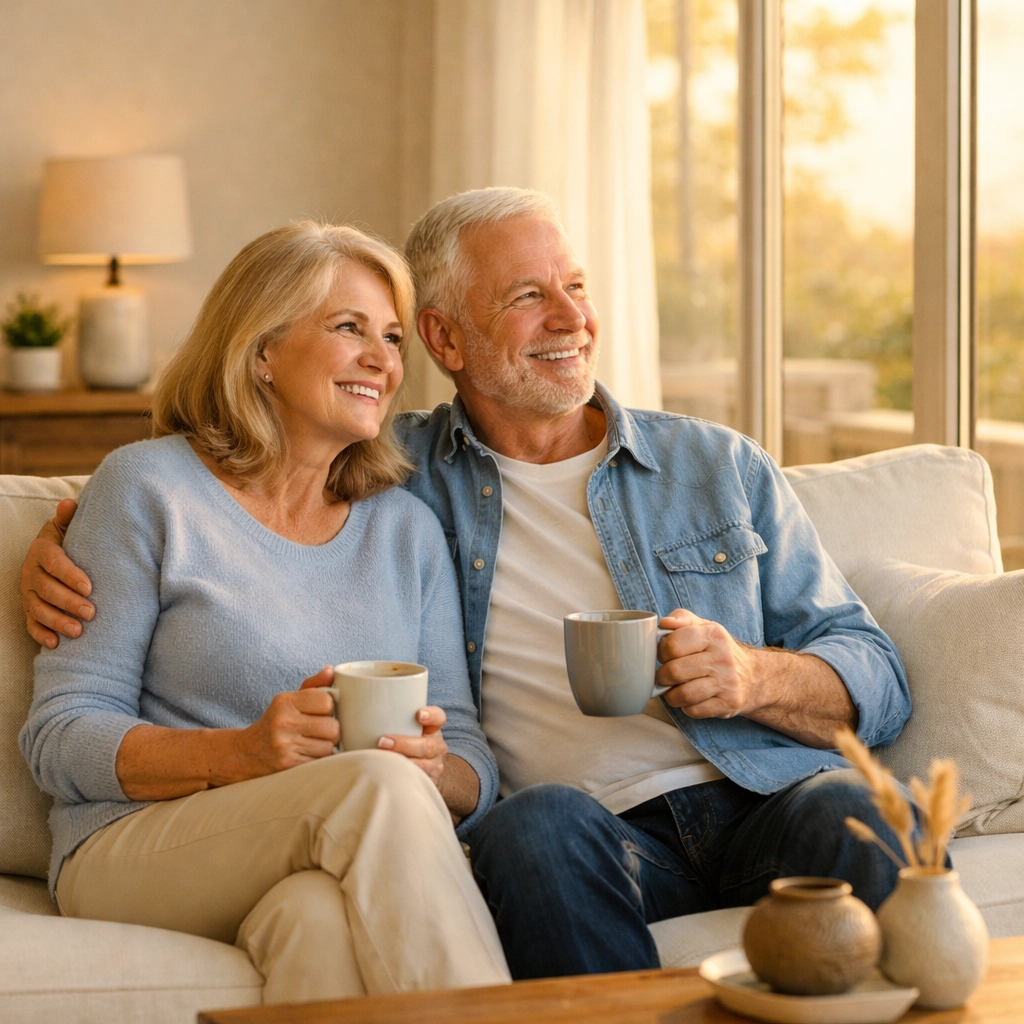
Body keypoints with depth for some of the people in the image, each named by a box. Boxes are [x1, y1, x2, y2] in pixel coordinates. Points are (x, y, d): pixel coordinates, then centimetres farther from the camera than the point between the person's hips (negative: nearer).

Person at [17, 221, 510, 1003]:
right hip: (135, 849, -2)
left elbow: (474, 767, 14)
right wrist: (241, 755, -19)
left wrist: (436, 770, -12)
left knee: (318, 915, -37)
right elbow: (59, 738, -3)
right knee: (377, 784, -32)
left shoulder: (408, 528, 17)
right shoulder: (148, 487, 3)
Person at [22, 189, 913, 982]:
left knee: (852, 815, -33)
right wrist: (61, 551, 7)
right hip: (603, 834, -1)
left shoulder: (722, 467, 19)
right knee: (538, 820, -35)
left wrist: (757, 678, -6)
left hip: (767, 796, 1)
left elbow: (875, 680, 17)